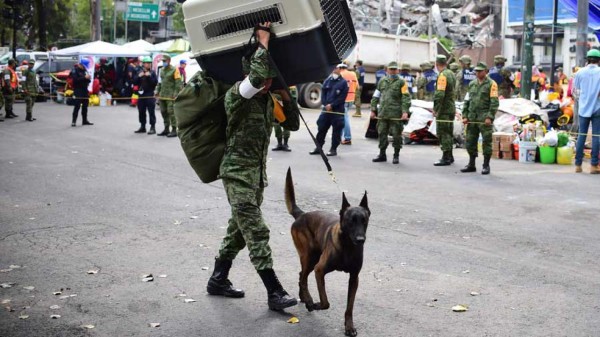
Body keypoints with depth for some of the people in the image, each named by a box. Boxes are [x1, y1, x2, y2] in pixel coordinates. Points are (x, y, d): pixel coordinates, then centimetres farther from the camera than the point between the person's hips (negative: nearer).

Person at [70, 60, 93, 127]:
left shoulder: (85, 70, 16)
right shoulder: (75, 70, -7)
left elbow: (87, 81, 19)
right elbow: (75, 80, -20)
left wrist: (89, 78, -4)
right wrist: (84, 77, -24)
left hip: (85, 91, 7)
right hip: (78, 92, -7)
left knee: (85, 106, 10)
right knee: (77, 106, -11)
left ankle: (85, 120, 18)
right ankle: (73, 121, -10)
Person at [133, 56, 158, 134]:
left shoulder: (152, 72, 0)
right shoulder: (139, 72, 11)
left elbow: (155, 82, -10)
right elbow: (134, 82, 7)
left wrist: (149, 76, -18)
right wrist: (139, 76, -8)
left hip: (150, 95, -5)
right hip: (141, 95, 5)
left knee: (151, 112, -5)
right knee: (141, 112, 10)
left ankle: (152, 127, -2)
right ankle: (142, 127, 20)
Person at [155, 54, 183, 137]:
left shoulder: (174, 70, -6)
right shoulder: (162, 70, 17)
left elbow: (178, 83, -11)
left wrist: (176, 93, -18)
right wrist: (157, 90, 15)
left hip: (170, 96, -8)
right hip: (162, 95, 8)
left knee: (171, 112, -10)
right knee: (163, 112, 10)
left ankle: (174, 130, -6)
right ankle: (166, 129, 20)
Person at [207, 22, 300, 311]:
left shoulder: (269, 100, 7)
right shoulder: (236, 95, -16)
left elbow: (292, 124, 13)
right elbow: (256, 78, -38)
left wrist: (286, 97, -1)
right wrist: (263, 43, -27)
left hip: (258, 173, 8)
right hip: (237, 172, -8)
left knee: (239, 229, 15)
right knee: (257, 232, -10)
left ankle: (218, 280, 28)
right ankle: (274, 292, -9)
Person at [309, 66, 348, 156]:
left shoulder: (343, 83, -3)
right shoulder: (327, 81, 10)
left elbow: (342, 97, -8)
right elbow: (323, 93, 9)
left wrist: (332, 105, -13)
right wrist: (325, 104, -6)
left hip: (338, 110, -4)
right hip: (326, 109, 4)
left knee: (336, 131, 0)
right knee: (321, 128, 6)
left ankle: (333, 149, 9)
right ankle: (319, 147, 15)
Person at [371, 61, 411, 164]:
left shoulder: (401, 82, 2)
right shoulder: (382, 82, 16)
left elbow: (406, 98, -6)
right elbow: (376, 97, 18)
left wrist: (405, 111, -16)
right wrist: (373, 110, 12)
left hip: (396, 114, -4)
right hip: (382, 113, 4)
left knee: (396, 135, 0)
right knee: (382, 133, 7)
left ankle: (396, 156, 10)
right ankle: (382, 155, 17)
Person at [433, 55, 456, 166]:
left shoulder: (442, 76, -17)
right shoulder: (451, 73, 12)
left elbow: (439, 95, -23)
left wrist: (435, 108, -19)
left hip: (443, 109, -9)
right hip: (451, 108, 9)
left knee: (443, 133, -6)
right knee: (449, 132, 16)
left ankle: (446, 158, -6)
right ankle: (449, 156, 24)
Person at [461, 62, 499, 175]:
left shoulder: (491, 84, -3)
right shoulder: (472, 84, 16)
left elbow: (494, 103, -9)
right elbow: (467, 101, 17)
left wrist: (490, 117, -17)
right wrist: (465, 116, 7)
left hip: (485, 118, -6)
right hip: (472, 118, 6)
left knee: (486, 141, -3)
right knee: (470, 141, 7)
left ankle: (486, 166, 5)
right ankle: (471, 165, 17)